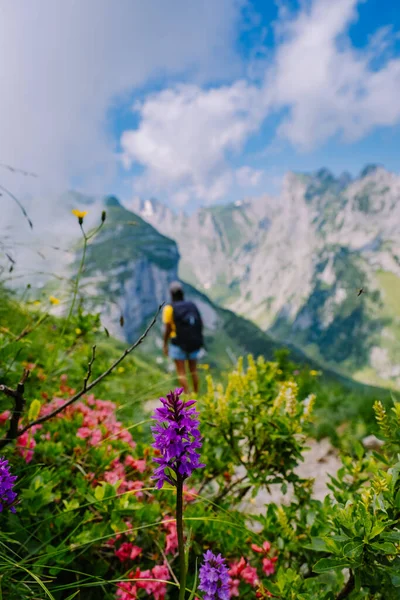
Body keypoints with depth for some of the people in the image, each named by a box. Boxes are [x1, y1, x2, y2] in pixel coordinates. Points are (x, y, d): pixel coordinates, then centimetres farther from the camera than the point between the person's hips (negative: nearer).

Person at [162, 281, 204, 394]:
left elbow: (167, 329, -10)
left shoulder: (169, 308, -7)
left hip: (178, 344, -4)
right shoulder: (192, 305, 6)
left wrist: (165, 345, -1)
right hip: (194, 343, 5)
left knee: (181, 372, 1)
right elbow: (200, 324, 5)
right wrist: (198, 340, 16)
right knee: (193, 370, 17)